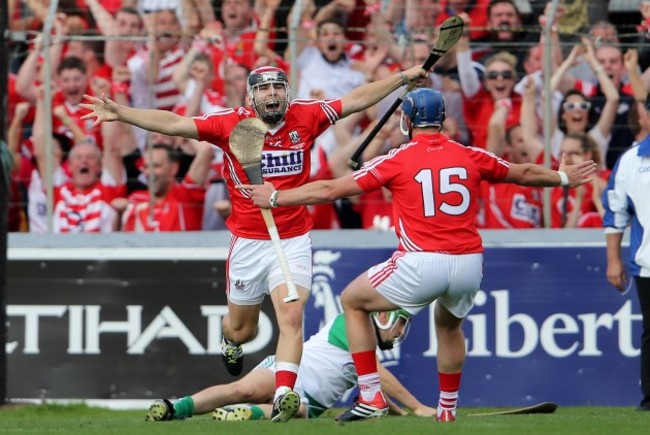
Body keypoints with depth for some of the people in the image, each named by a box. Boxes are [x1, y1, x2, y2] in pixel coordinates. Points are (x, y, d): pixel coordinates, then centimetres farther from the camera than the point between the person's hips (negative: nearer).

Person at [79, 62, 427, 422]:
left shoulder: (306, 116, -3)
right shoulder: (230, 123, -7)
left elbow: (357, 99, 4)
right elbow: (174, 124, -12)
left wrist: (403, 77, 3)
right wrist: (119, 113, -21)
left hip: (293, 241, 0)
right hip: (248, 242, 0)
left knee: (291, 316, -20)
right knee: (241, 330, 15)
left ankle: (283, 397, -27)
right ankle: (230, 343, 52)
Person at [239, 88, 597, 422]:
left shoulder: (398, 160, 1)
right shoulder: (470, 157, 10)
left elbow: (329, 190, 3)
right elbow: (524, 174, 26)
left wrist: (275, 198, 15)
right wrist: (563, 178, 45)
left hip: (422, 265, -4)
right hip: (469, 264, 5)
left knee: (352, 301, 17)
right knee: (449, 324, 35)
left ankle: (372, 397, 9)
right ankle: (448, 408, 38)